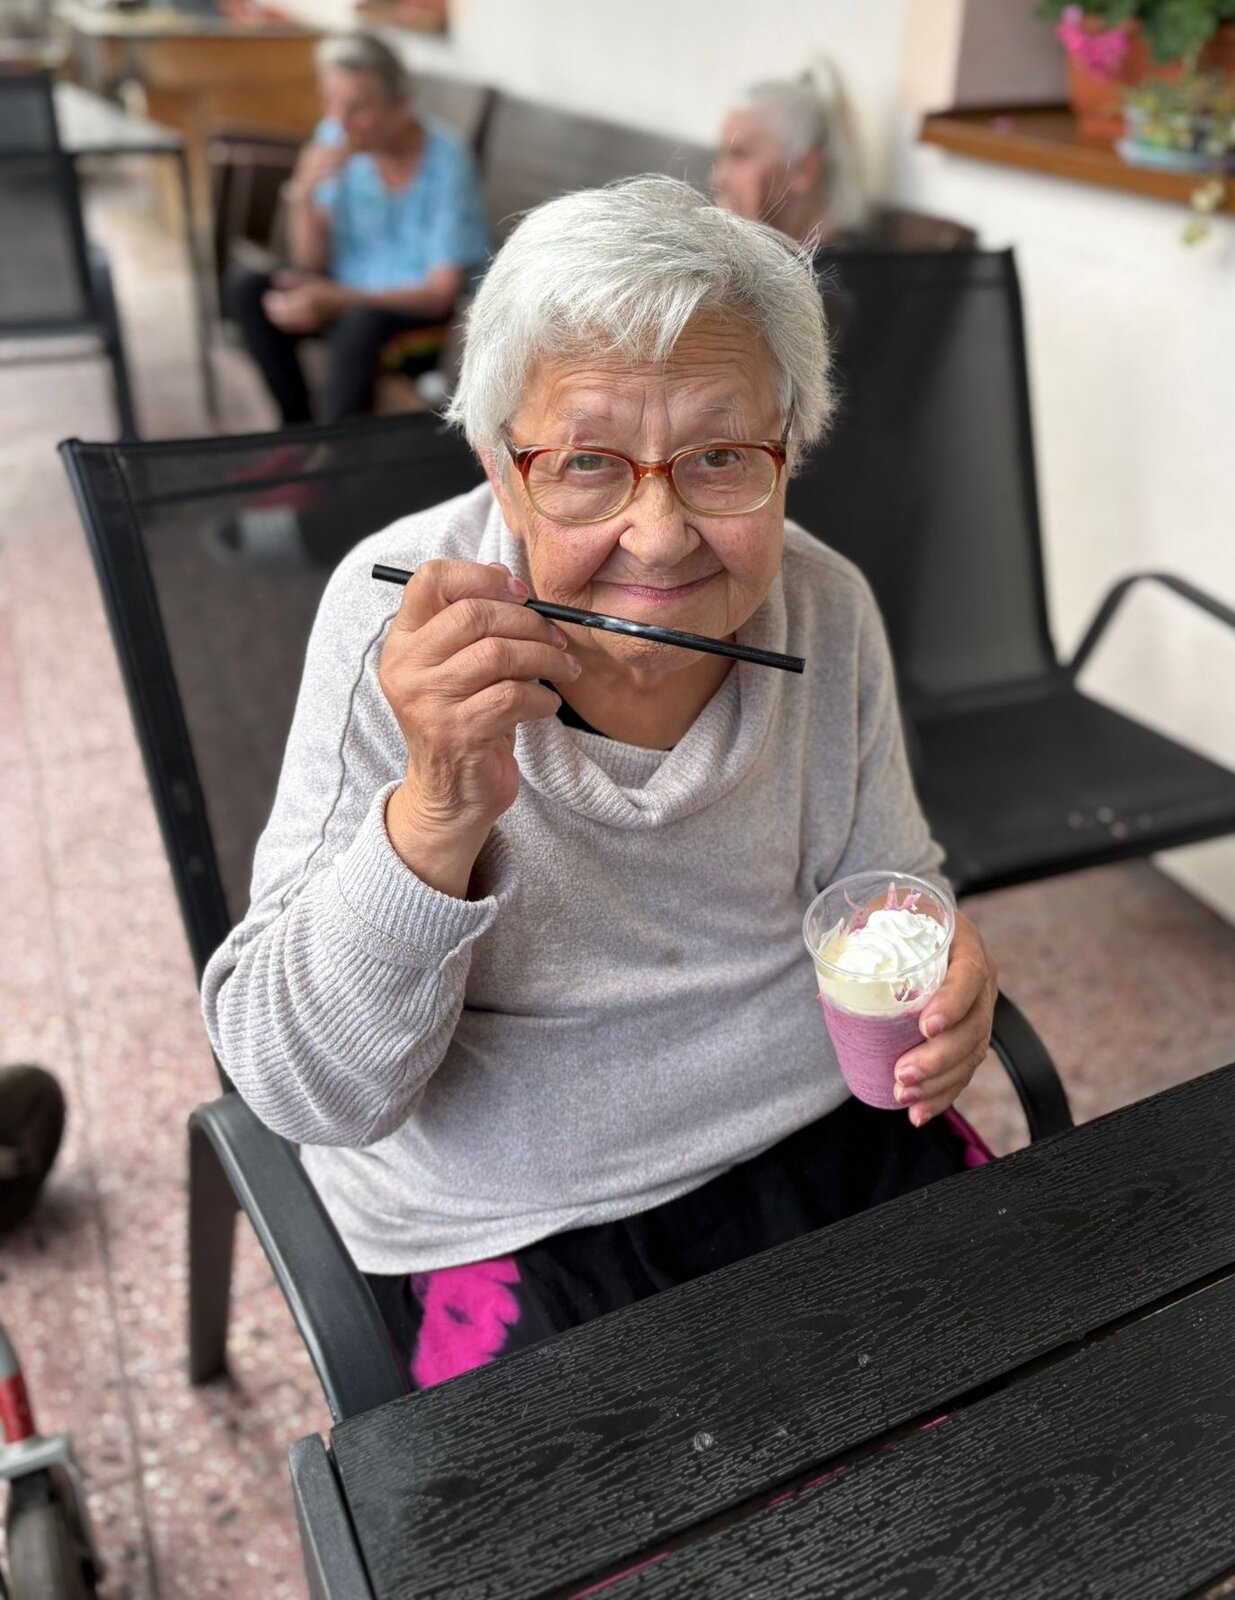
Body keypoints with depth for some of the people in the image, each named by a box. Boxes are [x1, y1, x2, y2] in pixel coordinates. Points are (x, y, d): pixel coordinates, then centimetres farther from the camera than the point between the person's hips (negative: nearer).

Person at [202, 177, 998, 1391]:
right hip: (514, 1217, -3)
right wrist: (439, 812, -38)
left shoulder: (827, 605, -9)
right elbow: (309, 1093, -21)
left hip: (832, 1126, 5)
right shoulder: (403, 620, -20)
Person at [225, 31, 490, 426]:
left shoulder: (445, 159, -17)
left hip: (419, 309, -5)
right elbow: (312, 262, -2)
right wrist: (305, 191, -22)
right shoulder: (336, 139, -4)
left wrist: (336, 300, -30)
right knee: (244, 288, -15)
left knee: (360, 323, -36)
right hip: (346, 293, 5)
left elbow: (441, 293, -19)